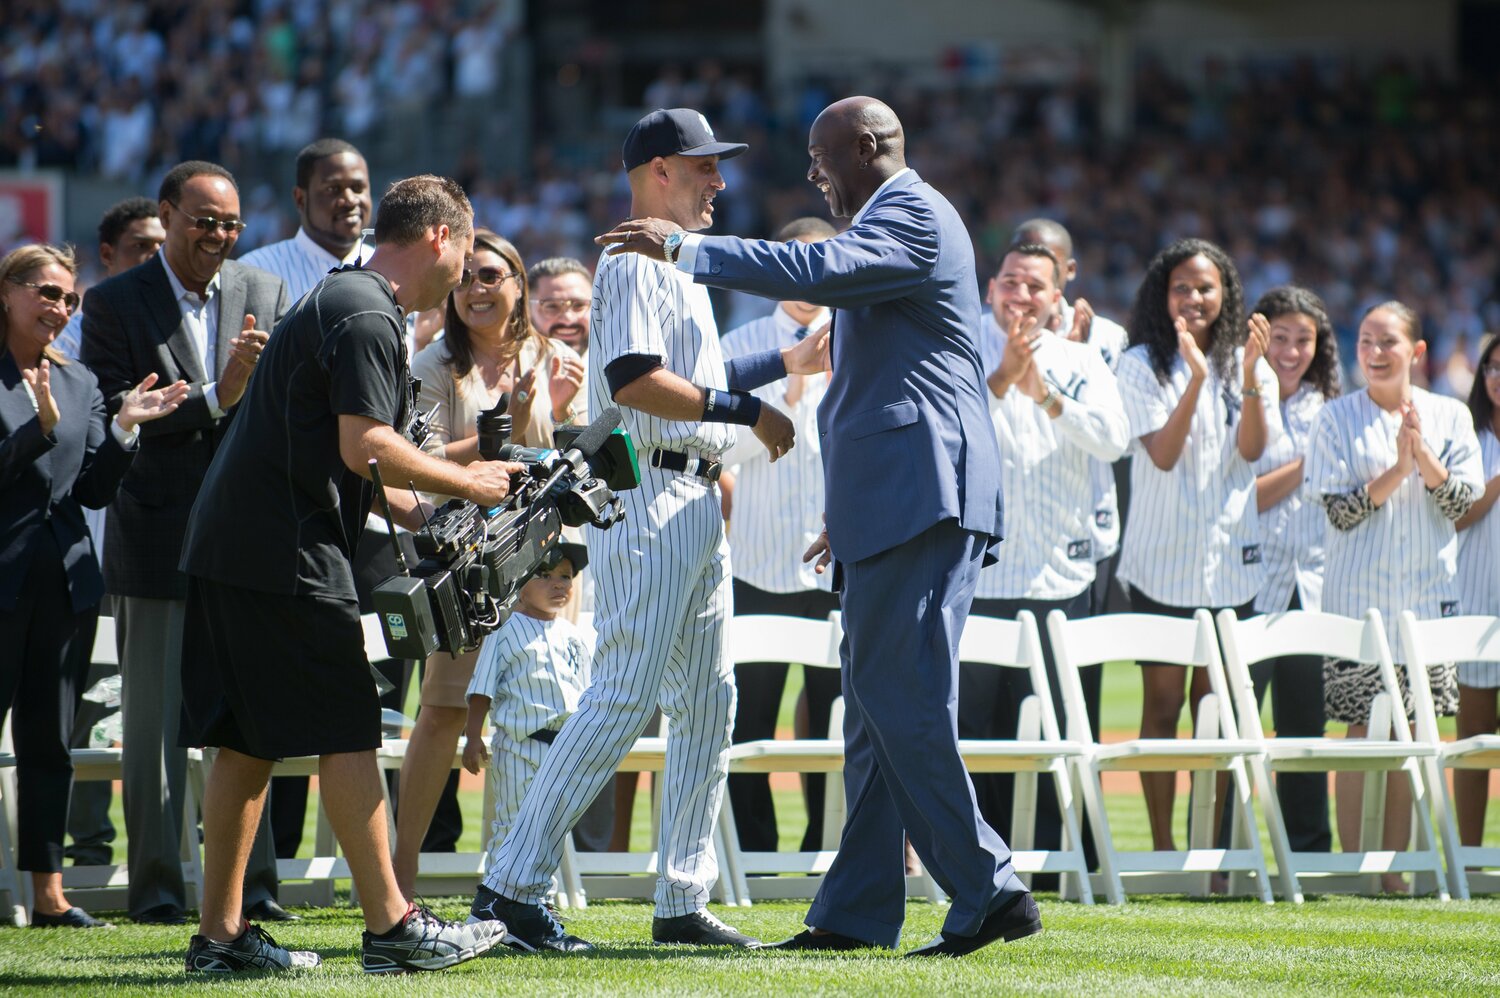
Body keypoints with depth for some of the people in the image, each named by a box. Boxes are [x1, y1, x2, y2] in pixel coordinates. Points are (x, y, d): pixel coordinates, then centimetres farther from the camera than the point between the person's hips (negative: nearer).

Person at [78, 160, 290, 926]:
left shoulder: (265, 294, 9)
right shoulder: (115, 304, -1)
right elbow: (109, 416, -12)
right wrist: (214, 399, -19)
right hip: (158, 539, -3)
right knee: (155, 722, 2)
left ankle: (252, 884, 10)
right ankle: (154, 886, 9)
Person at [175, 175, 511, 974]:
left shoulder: (336, 300, 21)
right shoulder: (367, 315, -11)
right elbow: (365, 448, -20)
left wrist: (415, 509, 18)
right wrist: (465, 483, -9)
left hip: (228, 547, 10)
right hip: (287, 555, -10)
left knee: (246, 743, 9)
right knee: (347, 734, -5)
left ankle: (220, 932, 10)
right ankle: (392, 927, -3)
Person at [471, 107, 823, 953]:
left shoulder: (679, 263, 22)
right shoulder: (636, 261, -10)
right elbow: (634, 379, -22)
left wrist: (782, 364, 24)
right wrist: (746, 410, -20)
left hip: (696, 503, 11)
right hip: (646, 497, -11)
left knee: (708, 704, 9)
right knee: (625, 695, -15)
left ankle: (684, 900, 11)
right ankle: (514, 883, -15)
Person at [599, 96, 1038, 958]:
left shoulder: (910, 215, -8)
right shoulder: (901, 218, 25)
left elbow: (813, 272, -27)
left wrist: (684, 247, -21)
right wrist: (853, 511, 29)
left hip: (920, 493, -11)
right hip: (896, 500, 11)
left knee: (901, 704, -13)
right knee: (880, 708, 10)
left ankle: (989, 892, -14)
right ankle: (856, 911, 12)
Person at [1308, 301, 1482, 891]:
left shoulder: (1449, 417, 7)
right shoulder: (1337, 420, 1)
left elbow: (1460, 501, -1)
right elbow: (1339, 510, -6)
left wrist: (1422, 454, -15)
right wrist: (1397, 468, -16)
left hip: (1427, 594, 2)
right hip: (1359, 594, -2)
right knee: (1363, 732, -5)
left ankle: (1394, 870, 9)